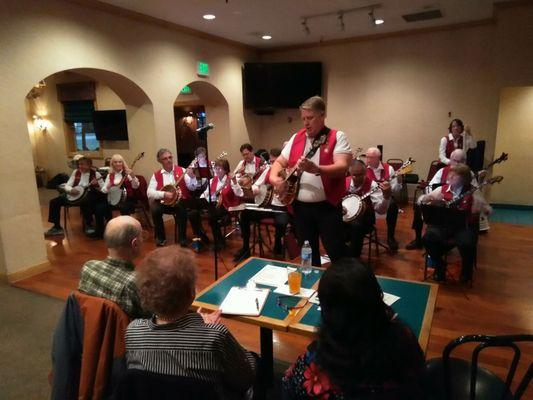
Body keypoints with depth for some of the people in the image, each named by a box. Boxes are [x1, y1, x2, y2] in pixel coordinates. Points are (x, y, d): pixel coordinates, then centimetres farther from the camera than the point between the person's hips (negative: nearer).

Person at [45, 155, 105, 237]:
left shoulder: (95, 174, -2)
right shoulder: (75, 172, 10)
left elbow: (103, 189, -6)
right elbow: (67, 186, 9)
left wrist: (96, 185, -27)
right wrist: (71, 190, -14)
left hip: (88, 195, -5)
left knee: (84, 202, -40)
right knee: (54, 202, -8)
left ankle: (88, 225, -18)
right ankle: (57, 227, 3)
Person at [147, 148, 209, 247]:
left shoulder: (182, 171, 5)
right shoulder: (156, 175, 7)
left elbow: (192, 188, -4)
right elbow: (149, 192, -2)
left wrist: (192, 177, -23)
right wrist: (164, 194, -17)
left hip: (180, 201, -1)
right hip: (163, 202, 2)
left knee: (182, 208, -32)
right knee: (155, 209, -27)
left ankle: (182, 238, -12)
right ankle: (160, 237, -4)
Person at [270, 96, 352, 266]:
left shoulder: (337, 137, -6)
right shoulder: (296, 138, 8)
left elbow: (342, 167, -20)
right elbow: (279, 162, 13)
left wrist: (316, 169, -38)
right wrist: (274, 178, -9)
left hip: (328, 206, -4)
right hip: (300, 206, 5)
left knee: (336, 253, 3)